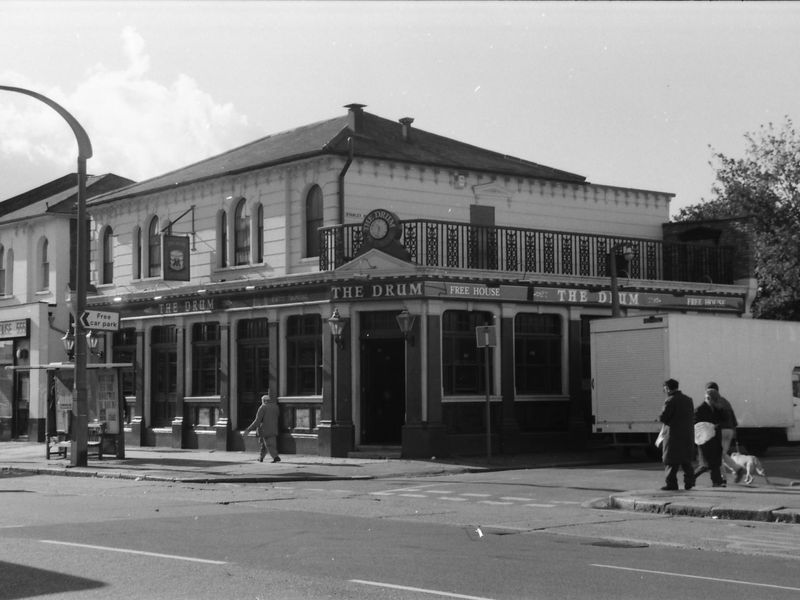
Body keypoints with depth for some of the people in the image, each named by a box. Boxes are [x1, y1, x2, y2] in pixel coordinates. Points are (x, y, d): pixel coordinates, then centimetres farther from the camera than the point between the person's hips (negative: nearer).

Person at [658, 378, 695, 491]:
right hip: (688, 434, 7)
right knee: (686, 460, 15)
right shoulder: (688, 400, 10)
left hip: (674, 434, -7)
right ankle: (689, 481, 11)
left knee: (671, 461, -1)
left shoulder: (670, 401, -13)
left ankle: (671, 483, -4)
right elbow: (692, 417, 17)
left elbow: (662, 418, -16)